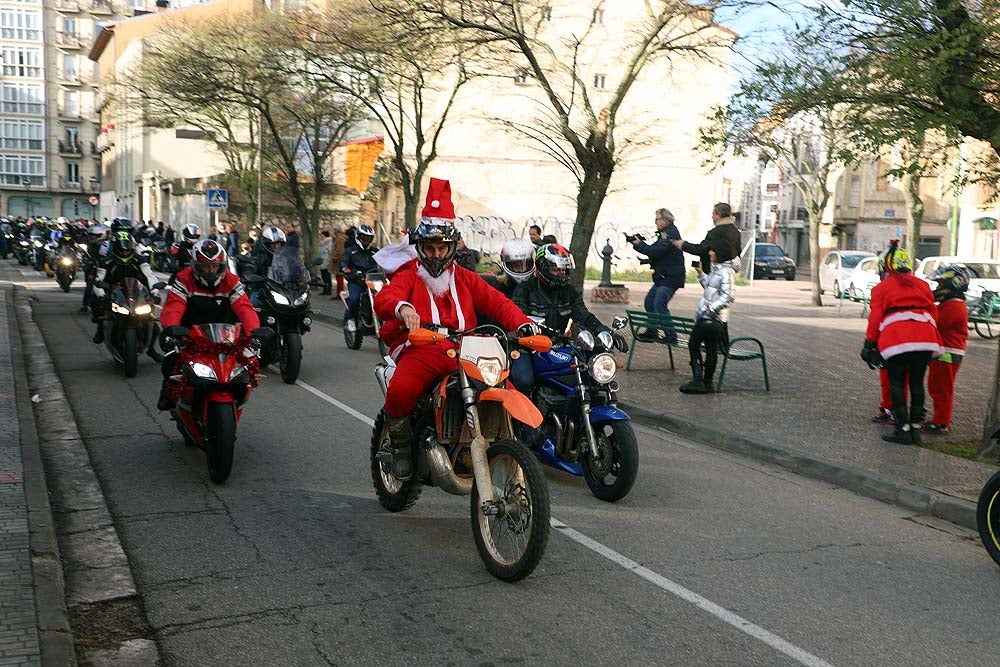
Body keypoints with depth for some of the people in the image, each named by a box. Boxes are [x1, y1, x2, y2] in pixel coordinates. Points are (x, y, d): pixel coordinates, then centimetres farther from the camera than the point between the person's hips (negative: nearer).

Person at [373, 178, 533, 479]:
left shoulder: (464, 278, 26)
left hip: (463, 352, 3)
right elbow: (383, 298, -9)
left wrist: (523, 324, -9)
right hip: (420, 350, -3)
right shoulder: (409, 275, 13)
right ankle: (401, 446, -4)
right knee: (399, 392, -33)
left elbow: (496, 302, 12)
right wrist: (401, 307, -35)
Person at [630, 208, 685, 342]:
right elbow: (653, 249, 16)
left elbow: (655, 251, -23)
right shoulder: (666, 233, 19)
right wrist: (639, 242, 3)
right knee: (649, 302, 12)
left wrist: (639, 244, -10)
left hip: (670, 278, -11)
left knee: (659, 305, -15)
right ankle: (652, 332, 19)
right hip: (663, 277, 11)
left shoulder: (670, 233, -14)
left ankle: (671, 335, -11)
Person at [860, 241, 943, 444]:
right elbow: (933, 313, 18)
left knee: (897, 384, 4)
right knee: (917, 383, 13)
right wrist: (935, 344, 22)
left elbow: (875, 318, 3)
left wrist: (870, 344, 9)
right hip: (925, 339, 4)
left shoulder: (881, 288, 11)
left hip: (896, 340, -4)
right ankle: (916, 427, 14)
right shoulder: (921, 285, 21)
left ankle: (902, 429, 0)